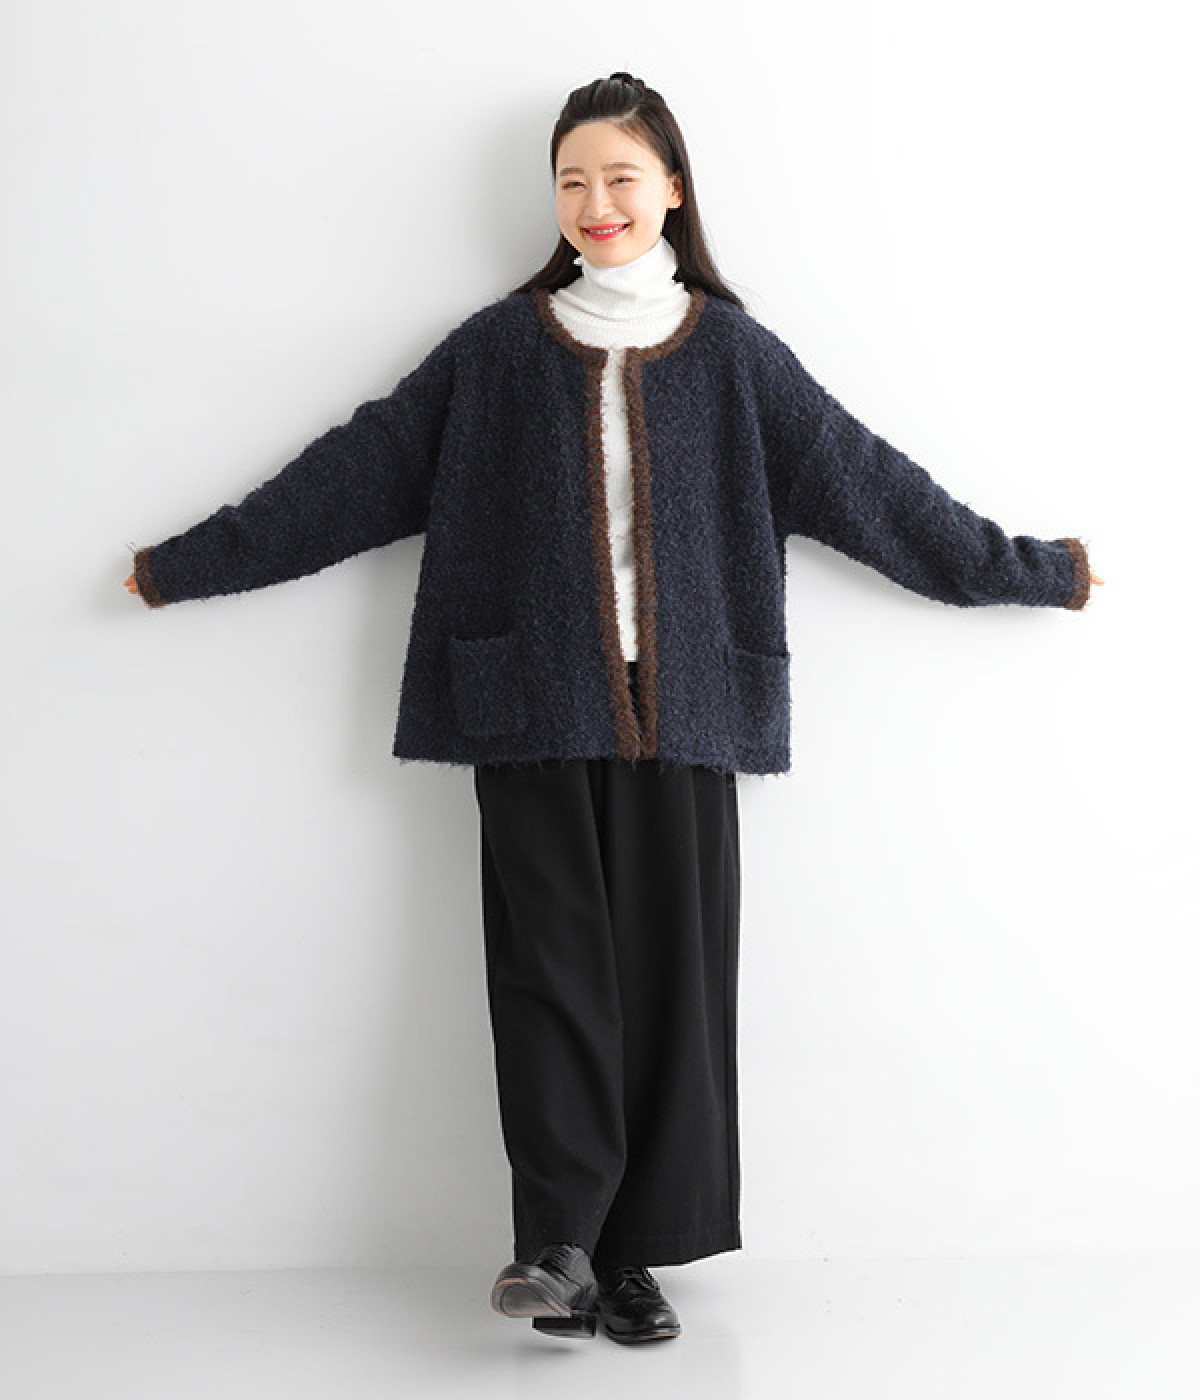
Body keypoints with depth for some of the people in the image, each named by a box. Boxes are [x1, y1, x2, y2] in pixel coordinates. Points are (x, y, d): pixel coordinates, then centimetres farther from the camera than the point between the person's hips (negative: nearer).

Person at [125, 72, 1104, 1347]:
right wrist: (193, 562, 11)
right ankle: (560, 1243, -9)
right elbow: (357, 468, 10)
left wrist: (1027, 568, 13)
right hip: (536, 713, 0)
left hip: (679, 714, 1)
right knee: (554, 966, -8)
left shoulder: (729, 352, 9)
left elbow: (863, 479, 11)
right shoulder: (495, 348, 9)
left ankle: (634, 1253, 5)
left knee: (669, 971, -2)